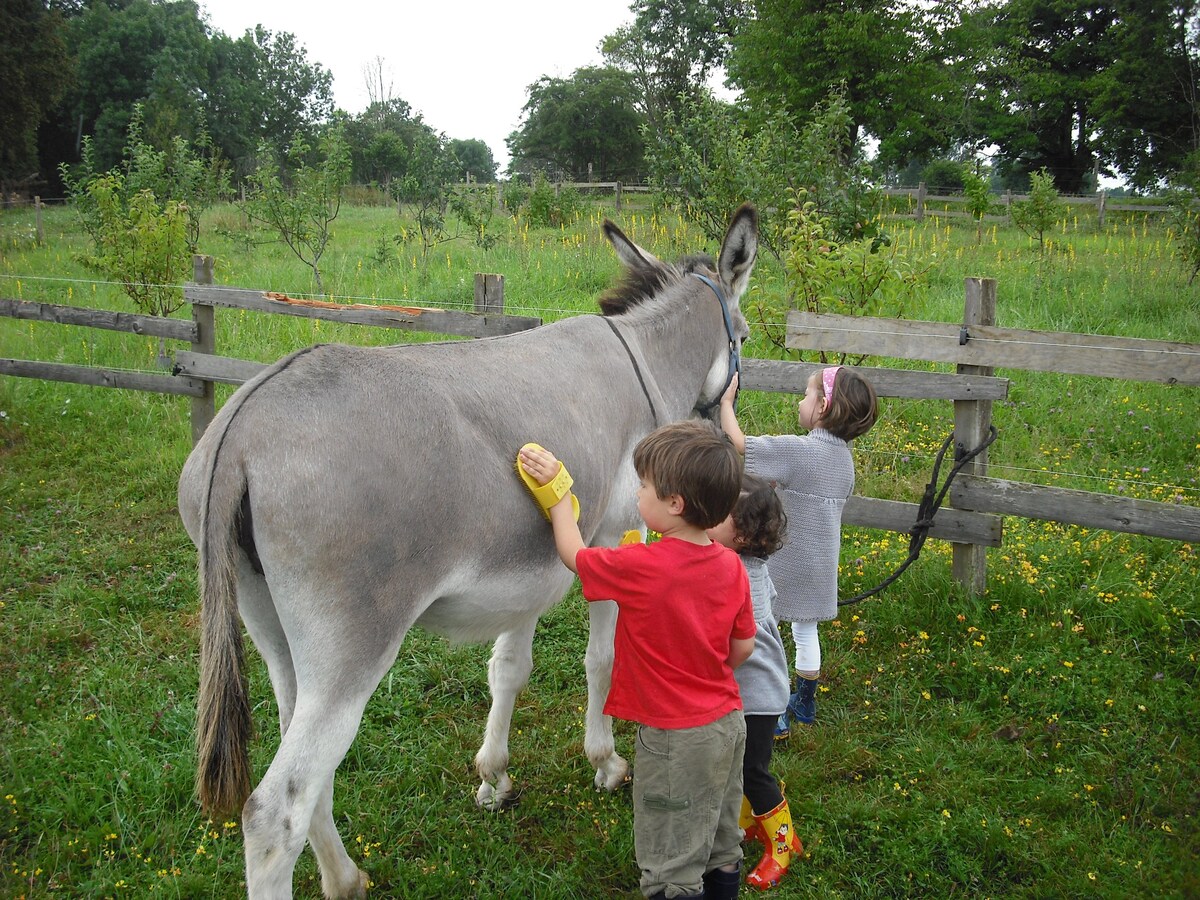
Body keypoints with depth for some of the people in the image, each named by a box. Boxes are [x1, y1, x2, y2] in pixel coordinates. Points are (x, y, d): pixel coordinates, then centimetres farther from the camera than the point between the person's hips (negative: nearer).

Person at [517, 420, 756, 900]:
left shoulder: (640, 567, -23)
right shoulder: (731, 565, -6)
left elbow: (574, 554, -6)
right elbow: (742, 648, 4)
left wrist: (556, 489, 4)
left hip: (673, 739, -7)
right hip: (727, 723, 7)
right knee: (722, 853, 22)